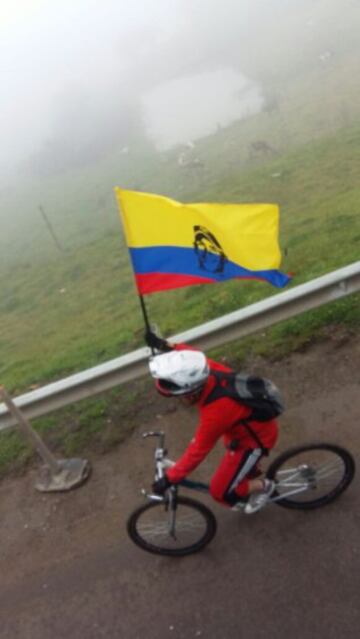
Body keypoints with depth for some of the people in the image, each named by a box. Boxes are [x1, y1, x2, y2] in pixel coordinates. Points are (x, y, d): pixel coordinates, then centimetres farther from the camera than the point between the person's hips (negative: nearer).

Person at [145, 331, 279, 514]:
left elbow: (196, 452, -26)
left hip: (256, 439, -7)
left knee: (221, 491, 5)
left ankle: (263, 487, 25)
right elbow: (192, 354, 0)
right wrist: (164, 345, -11)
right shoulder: (211, 371, -23)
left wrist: (169, 479, -15)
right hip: (255, 424, 8)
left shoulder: (214, 415, -40)